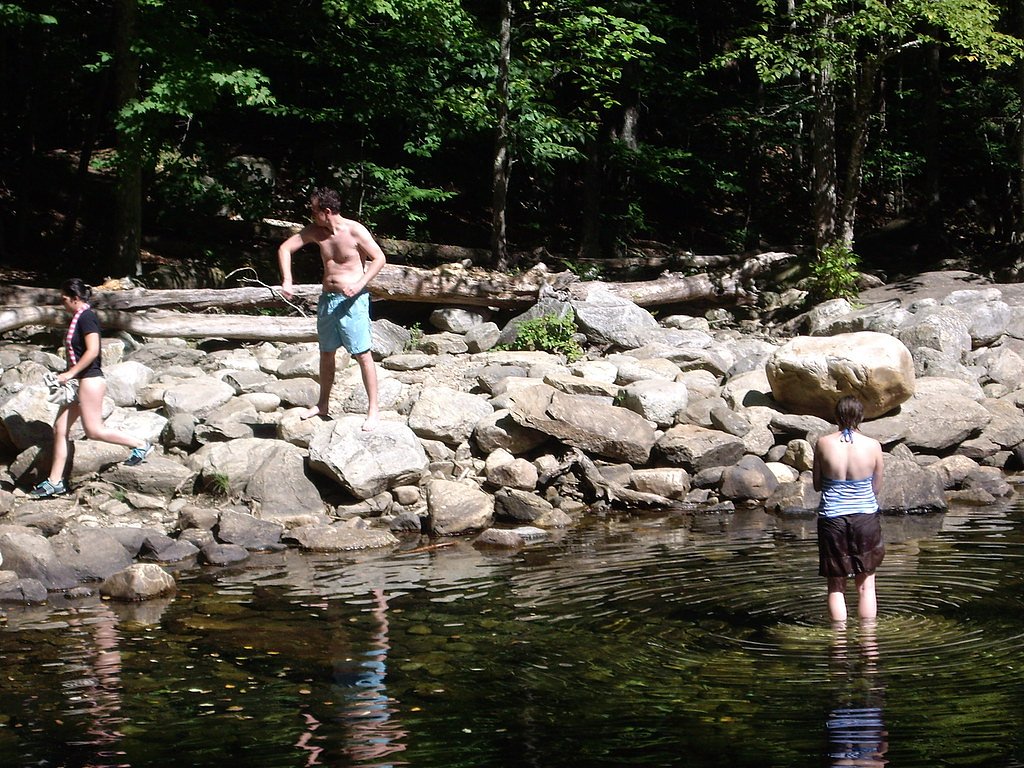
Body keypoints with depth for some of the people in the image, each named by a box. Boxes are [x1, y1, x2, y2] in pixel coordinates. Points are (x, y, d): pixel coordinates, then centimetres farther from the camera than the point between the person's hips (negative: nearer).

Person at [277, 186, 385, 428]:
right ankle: (322, 405, 30)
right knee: (326, 353, 16)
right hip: (327, 299, 6)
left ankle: (373, 410, -3)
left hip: (352, 300, -6)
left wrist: (359, 284, -21)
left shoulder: (355, 231, -14)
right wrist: (287, 280, -8)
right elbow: (285, 248, 6)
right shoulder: (315, 231, 2)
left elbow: (379, 258, -10)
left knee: (363, 355, -7)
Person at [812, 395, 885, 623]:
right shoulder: (873, 446, -7)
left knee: (836, 586, 11)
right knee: (866, 585, 12)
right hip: (865, 516, 0)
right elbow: (876, 487, 4)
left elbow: (817, 485, 3)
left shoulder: (823, 444, -7)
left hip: (832, 517, 0)